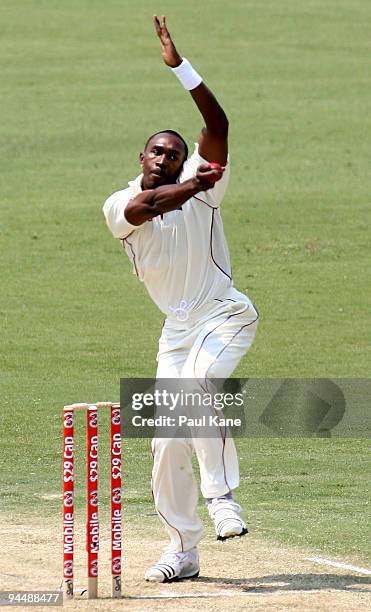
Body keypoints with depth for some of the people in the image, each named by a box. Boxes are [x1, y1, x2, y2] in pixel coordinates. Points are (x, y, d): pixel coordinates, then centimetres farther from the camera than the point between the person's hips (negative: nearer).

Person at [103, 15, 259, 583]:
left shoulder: (200, 184, -2)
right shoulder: (118, 206, 2)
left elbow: (218, 125, -17)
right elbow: (144, 206, -23)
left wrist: (178, 65, -24)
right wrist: (193, 186, -35)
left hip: (227, 314, -3)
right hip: (177, 329, 4)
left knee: (201, 376, -34)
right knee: (168, 442, 0)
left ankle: (221, 493, -26)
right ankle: (183, 549, 11)